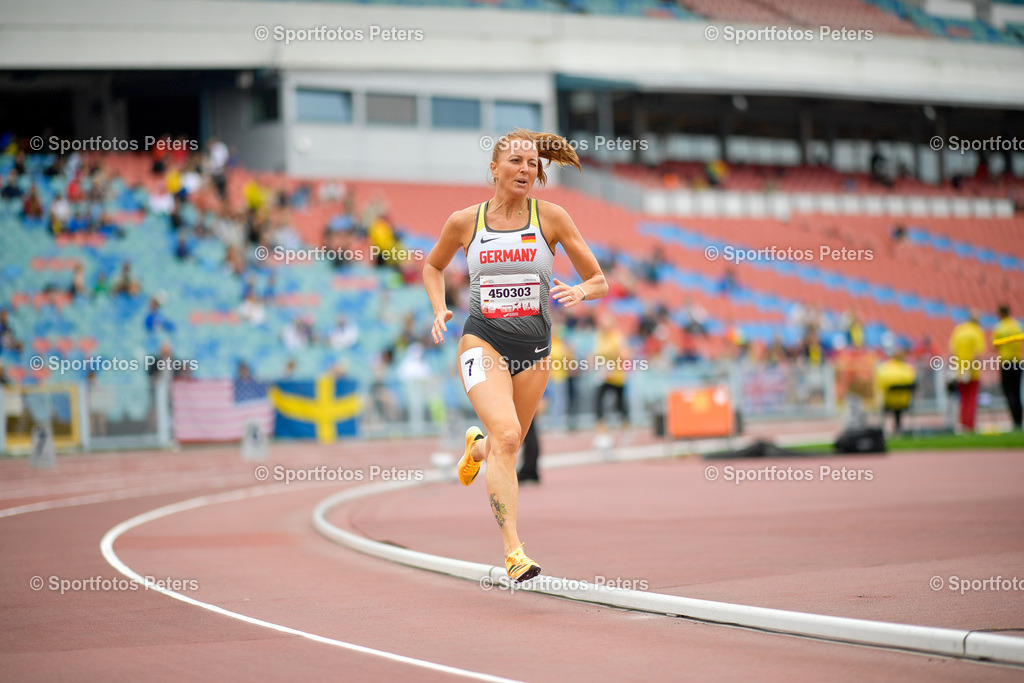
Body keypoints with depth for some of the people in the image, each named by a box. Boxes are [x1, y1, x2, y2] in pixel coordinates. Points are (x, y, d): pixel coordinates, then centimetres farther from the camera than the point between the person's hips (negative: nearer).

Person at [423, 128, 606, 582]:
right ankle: (513, 551, -26)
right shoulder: (464, 222, 1)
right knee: (506, 433, -25)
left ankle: (477, 446, 54)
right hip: (482, 340, -2)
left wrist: (580, 292, -20)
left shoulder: (551, 218, -1)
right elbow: (433, 266, 20)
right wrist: (439, 310, 3)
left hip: (533, 347, 2)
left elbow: (599, 281, 3)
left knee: (505, 450, 14)